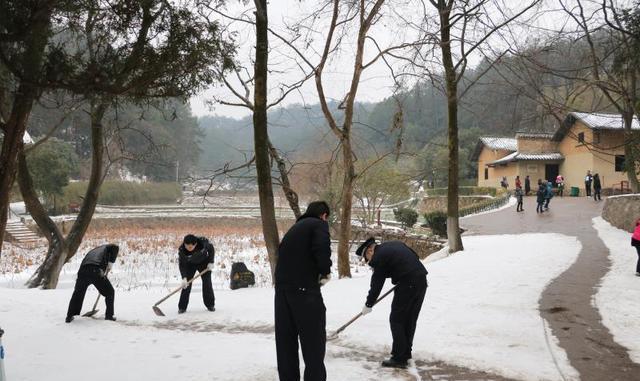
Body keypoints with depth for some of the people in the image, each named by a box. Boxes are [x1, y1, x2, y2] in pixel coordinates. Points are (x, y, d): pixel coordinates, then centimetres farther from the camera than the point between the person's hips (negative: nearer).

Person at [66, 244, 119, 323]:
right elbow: (115, 247, 0)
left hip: (83, 271, 5)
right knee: (110, 292, 15)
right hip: (96, 271, -5)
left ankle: (69, 316, 25)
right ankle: (109, 315, 15)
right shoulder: (106, 247, 23)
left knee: (77, 294, 25)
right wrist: (111, 263, 1)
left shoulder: (92, 251, 38)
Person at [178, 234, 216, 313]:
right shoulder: (181, 250, -33)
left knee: (207, 283, -3)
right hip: (190, 265, 0)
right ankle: (182, 307, -3)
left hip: (204, 262, 1)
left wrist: (211, 262, -19)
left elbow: (211, 249, -13)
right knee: (186, 284, -11)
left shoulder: (203, 242, -33)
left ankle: (210, 304, 12)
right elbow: (181, 264, -26)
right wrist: (184, 278, -36)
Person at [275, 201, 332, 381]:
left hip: (282, 287, 7)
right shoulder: (319, 224, 0)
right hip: (304, 288, -7)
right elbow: (322, 249, -17)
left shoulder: (296, 227, 23)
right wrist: (326, 272, 0)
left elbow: (283, 252, 20)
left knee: (286, 340, 13)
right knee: (314, 339, 2)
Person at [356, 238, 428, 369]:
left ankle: (399, 359, 1)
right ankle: (406, 354, 23)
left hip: (407, 284, -8)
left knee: (396, 320, 2)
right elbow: (415, 256, 24)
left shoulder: (379, 257, -4)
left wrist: (368, 305, 12)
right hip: (422, 280, 8)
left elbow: (376, 284, 0)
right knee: (410, 320, 16)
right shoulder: (395, 244, 19)